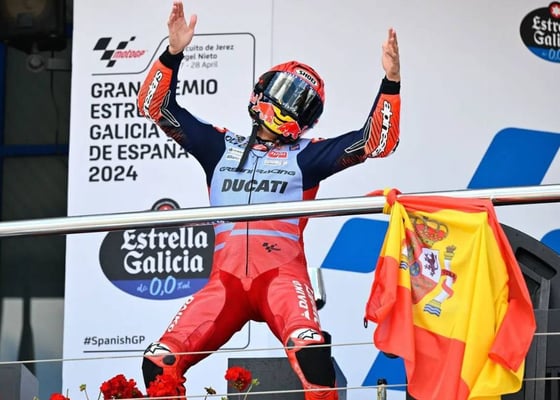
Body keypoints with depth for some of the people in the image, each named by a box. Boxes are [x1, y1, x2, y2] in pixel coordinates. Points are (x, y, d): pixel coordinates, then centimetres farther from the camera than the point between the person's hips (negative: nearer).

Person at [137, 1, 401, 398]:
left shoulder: (305, 156, 17)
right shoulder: (221, 147, 22)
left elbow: (375, 142, 7)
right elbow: (156, 106, 18)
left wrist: (391, 82, -5)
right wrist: (173, 52, 4)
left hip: (281, 271, -3)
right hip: (227, 277, 3)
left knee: (310, 348, -32)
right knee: (160, 362, -10)